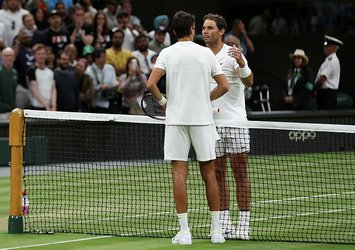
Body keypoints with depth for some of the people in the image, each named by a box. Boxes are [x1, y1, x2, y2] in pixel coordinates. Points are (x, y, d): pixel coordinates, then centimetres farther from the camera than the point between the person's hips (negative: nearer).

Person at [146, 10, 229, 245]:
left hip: (176, 119, -1)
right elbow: (224, 86, 3)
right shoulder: (206, 53, 3)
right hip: (203, 118, 1)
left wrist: (164, 102, 5)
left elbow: (151, 84, -11)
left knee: (180, 173, -1)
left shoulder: (167, 53, 0)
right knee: (209, 173, 7)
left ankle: (184, 231, -6)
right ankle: (217, 230, 8)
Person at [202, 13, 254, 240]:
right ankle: (224, 224, 9)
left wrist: (242, 65, -34)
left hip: (235, 121, -5)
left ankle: (244, 224, -1)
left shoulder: (233, 54, -5)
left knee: (240, 174, -2)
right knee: (218, 174, 5)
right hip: (211, 123, 5)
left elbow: (249, 82, -16)